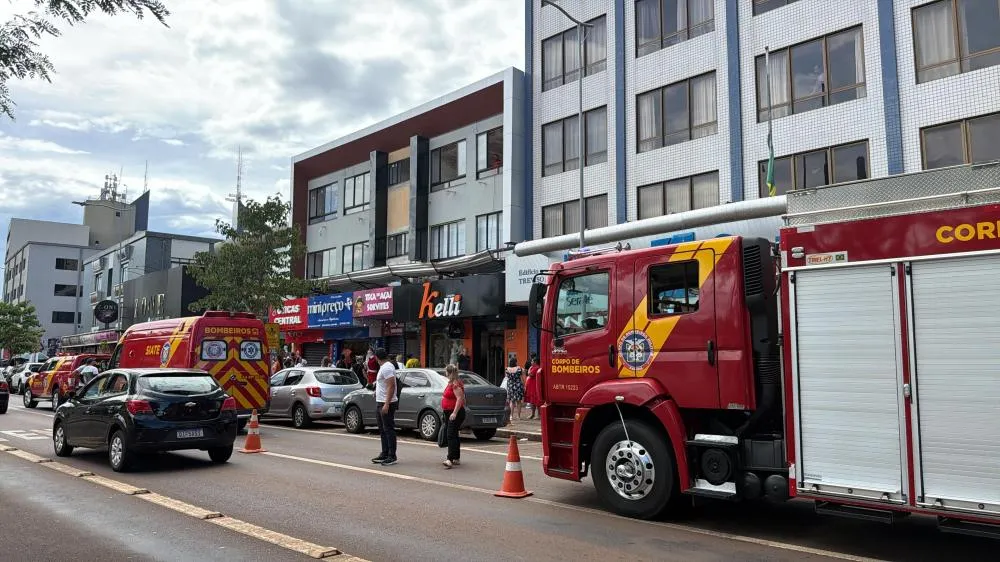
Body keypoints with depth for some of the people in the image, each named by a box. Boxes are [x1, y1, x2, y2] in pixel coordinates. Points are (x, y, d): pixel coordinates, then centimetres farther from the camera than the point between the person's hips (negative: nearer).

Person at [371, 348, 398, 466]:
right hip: (380, 403, 11)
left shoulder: (387, 368, -17)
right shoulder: (383, 367, 14)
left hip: (386, 404, -11)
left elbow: (391, 386, -24)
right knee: (383, 430, 15)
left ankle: (392, 456, -4)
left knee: (389, 430, -7)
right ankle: (384, 454, 22)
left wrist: (386, 404, -27)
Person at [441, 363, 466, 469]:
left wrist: (455, 413, -28)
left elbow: (460, 398, -24)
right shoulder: (451, 383, 15)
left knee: (451, 435, -16)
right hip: (449, 413, 11)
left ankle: (450, 459, -22)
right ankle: (456, 458, 22)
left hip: (455, 413, -11)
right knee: (453, 435, 15)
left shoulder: (456, 384, -17)